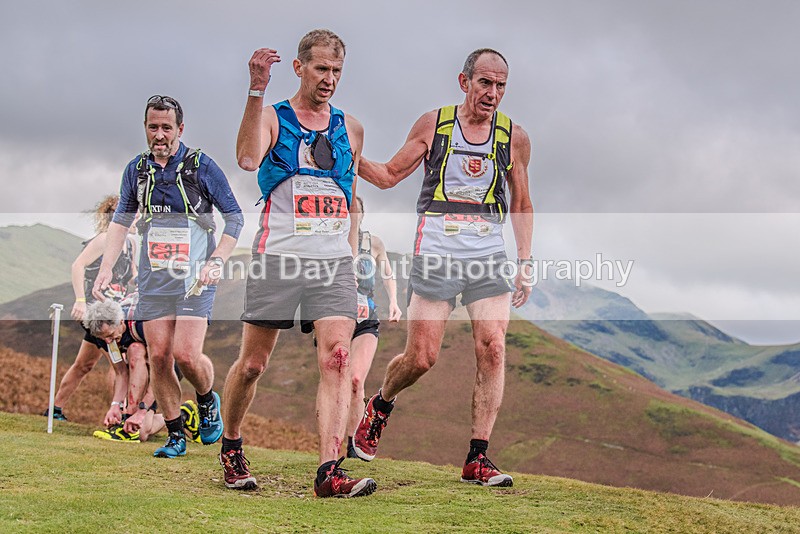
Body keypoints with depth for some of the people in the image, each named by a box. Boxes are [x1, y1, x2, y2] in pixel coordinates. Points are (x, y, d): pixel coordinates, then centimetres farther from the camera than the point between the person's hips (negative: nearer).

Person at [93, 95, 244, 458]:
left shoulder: (201, 166, -4)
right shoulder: (136, 169, 8)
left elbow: (234, 216, 0)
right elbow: (121, 220, 15)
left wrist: (217, 261, -12)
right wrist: (106, 267, 5)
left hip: (195, 278, -4)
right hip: (153, 278, 4)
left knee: (186, 355, -15)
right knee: (158, 357, -1)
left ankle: (208, 401, 18)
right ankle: (176, 437, 11)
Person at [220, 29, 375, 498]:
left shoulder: (350, 129, 16)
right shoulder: (272, 117, 3)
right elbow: (248, 159, -19)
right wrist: (257, 90, -25)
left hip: (334, 263, 3)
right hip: (278, 257, -3)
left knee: (338, 361, -12)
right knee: (253, 364, 4)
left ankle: (330, 470, -15)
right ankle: (231, 447, 27)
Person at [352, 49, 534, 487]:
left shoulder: (514, 137, 8)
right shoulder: (433, 124, 4)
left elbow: (520, 203, 17)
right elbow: (389, 175, 12)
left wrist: (525, 261, 11)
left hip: (489, 253, 2)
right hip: (436, 251, -2)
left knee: (493, 351, -10)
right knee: (421, 357, -3)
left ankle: (477, 459, -4)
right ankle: (380, 406, 30)